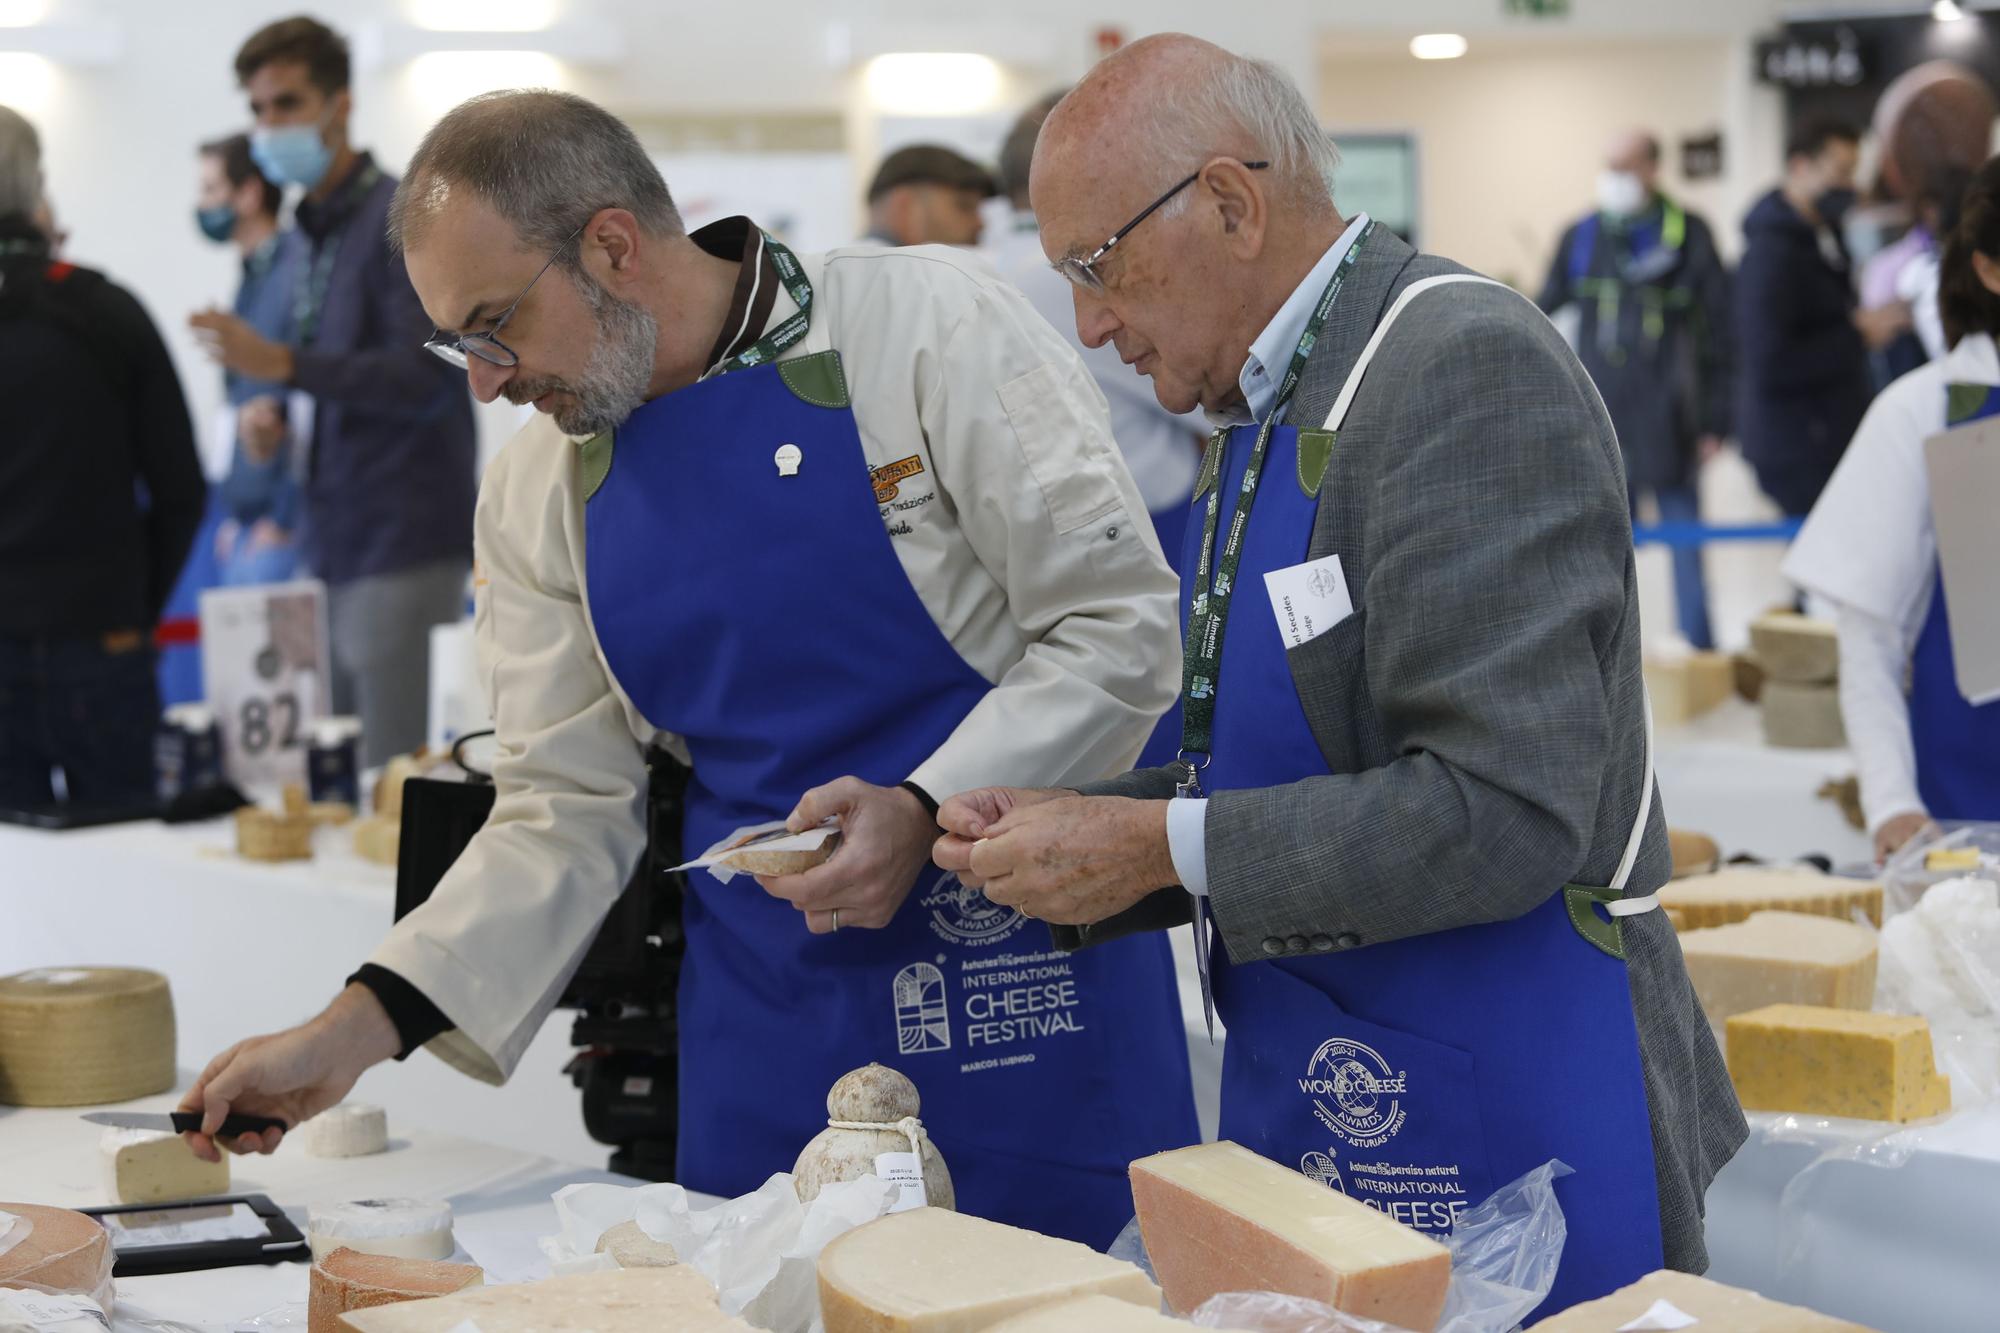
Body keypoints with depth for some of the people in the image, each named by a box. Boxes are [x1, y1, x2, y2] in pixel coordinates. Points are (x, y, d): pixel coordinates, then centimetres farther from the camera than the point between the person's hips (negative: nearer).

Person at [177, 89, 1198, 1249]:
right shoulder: (540, 494, 7)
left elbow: (1118, 627, -9)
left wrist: (927, 811, -20)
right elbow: (566, 812, 9)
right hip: (763, 1032, 4)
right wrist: (359, 1028, -1)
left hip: (1028, 988, -4)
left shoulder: (929, 327, -8)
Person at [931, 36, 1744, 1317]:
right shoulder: (1268, 413, 13)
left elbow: (1500, 809, -25)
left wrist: (1158, 847, -19)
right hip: (1319, 1119, 9)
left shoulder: (1470, 370, -18)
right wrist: (1086, 829, 2)